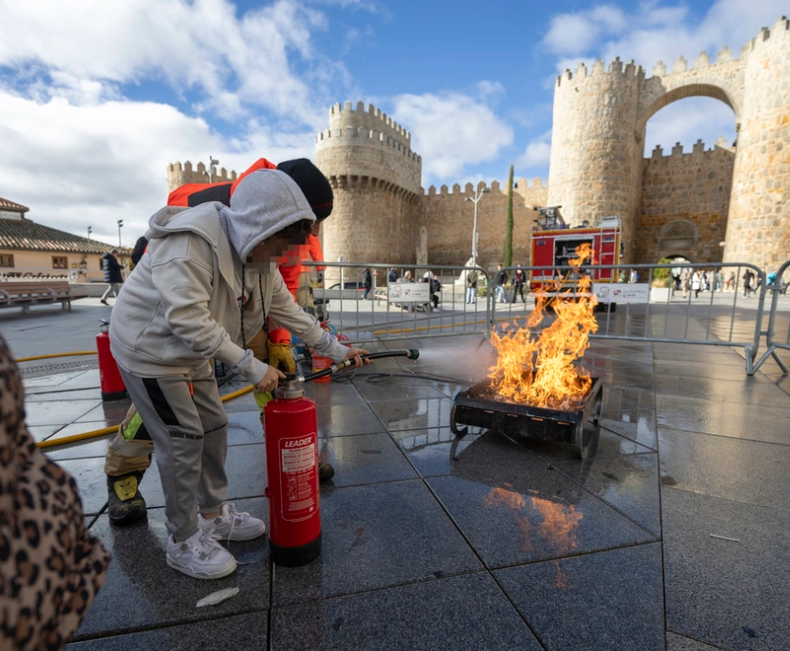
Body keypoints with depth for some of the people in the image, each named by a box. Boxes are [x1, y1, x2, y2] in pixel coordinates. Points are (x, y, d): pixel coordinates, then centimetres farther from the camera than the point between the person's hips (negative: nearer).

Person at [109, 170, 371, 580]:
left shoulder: (261, 260, -3)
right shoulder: (190, 241, -30)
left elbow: (288, 312, 1)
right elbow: (187, 319, -35)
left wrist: (335, 350, 0)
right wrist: (251, 366, -33)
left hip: (190, 354, 8)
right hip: (150, 349, -8)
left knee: (214, 427, 12)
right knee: (183, 440, -4)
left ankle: (214, 514, 32)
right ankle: (183, 542, 17)